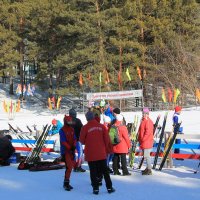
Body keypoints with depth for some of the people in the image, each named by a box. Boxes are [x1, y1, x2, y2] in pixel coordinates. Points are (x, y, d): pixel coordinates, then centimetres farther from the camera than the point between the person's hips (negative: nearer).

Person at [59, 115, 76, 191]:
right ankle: (66, 183, -8)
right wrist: (70, 148, -21)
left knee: (70, 166, 11)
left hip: (71, 150, 7)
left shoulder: (72, 129, 11)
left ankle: (66, 183, 21)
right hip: (65, 150, -7)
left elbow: (74, 139, 8)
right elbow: (63, 141, -16)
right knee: (69, 166, -15)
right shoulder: (62, 130, -10)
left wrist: (74, 146, -10)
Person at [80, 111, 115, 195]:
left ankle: (96, 188, 6)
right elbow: (107, 139, 2)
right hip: (102, 153, 3)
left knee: (93, 172, 6)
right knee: (105, 171, 13)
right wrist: (108, 149, 15)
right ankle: (109, 188, 16)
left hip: (91, 154, -3)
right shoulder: (101, 126, -1)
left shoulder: (85, 127, -10)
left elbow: (82, 140, -3)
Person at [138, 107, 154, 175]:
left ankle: (149, 170, -7)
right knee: (146, 155, 15)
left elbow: (148, 132, -22)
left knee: (147, 155, -9)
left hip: (147, 141, -10)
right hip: (144, 142, 10)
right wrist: (140, 139, 16)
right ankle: (148, 168, 24)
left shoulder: (148, 121, -15)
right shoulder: (143, 121, 16)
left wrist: (143, 139, -19)